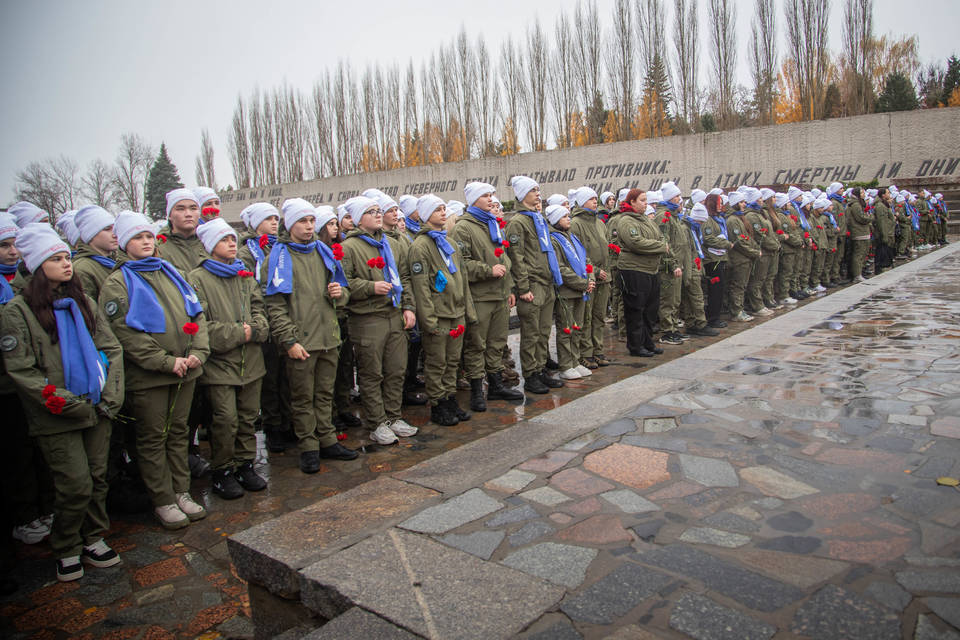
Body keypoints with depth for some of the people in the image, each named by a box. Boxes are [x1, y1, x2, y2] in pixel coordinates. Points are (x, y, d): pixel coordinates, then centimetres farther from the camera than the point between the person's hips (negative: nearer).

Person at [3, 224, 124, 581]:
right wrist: (69, 404, -15)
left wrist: (111, 396, -2)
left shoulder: (81, 302, 11)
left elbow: (112, 349, 10)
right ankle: (66, 550, 20)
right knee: (76, 485, -3)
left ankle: (92, 539, 29)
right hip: (57, 419, -5)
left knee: (98, 477, 10)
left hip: (97, 411, 5)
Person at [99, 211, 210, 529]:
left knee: (178, 431, 14)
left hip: (185, 371, 5)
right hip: (147, 375, -5)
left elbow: (197, 314, 10)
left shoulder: (170, 273, 13)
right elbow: (126, 332, -14)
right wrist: (166, 361, -19)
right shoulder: (117, 282, -3)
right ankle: (163, 501, 17)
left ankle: (181, 491, 26)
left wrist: (198, 353, -5)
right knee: (153, 437, 6)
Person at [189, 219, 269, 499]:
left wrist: (255, 329, -9)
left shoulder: (246, 275, 15)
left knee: (249, 415, 11)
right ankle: (222, 471, 13)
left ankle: (245, 464, 25)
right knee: (226, 418, -5)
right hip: (219, 361, -5)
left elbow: (259, 310, 12)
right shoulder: (198, 279, -5)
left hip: (251, 360, 5)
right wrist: (237, 334, -14)